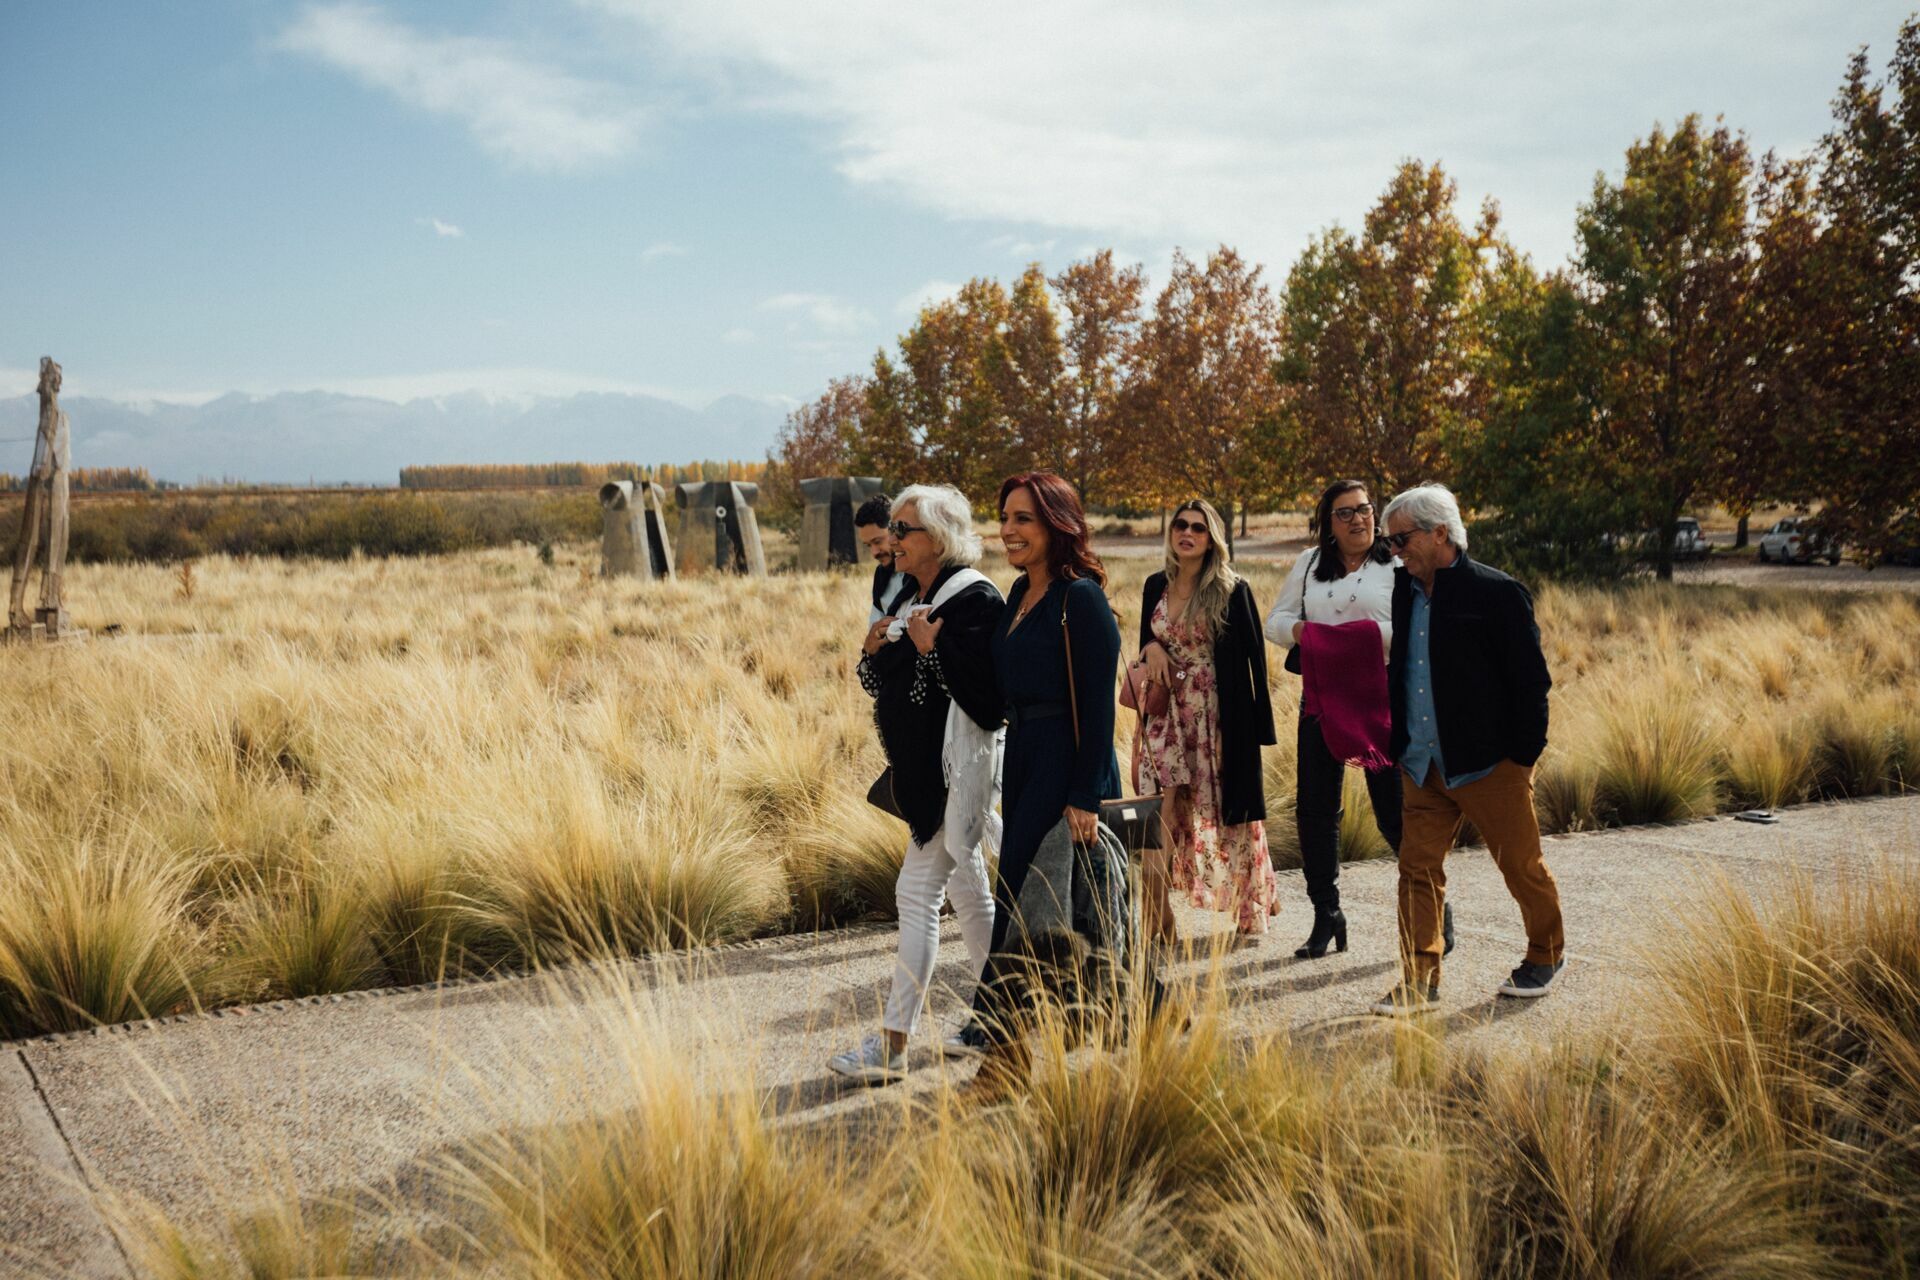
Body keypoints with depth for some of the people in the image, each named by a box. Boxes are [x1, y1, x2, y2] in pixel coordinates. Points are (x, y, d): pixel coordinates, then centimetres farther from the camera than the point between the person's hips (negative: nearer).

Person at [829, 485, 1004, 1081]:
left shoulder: (974, 598, -14)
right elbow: (893, 684, 18)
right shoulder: (916, 602, 14)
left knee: (917, 891, -7)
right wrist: (877, 653, 0)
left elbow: (990, 689, -24)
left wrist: (934, 647, -23)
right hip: (926, 766, 10)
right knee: (965, 889, 16)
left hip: (956, 768, -10)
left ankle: (893, 1043, -2)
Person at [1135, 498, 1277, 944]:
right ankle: (1154, 916, -2)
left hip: (1219, 718, -4)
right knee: (1162, 813, -4)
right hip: (1168, 715, 4)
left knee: (1230, 813, 4)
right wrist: (1151, 649, -5)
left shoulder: (1232, 590, -5)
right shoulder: (1156, 586, 8)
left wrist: (1259, 727, -8)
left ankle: (1250, 916, 19)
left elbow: (1254, 658, -5)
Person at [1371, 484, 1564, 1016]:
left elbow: (1531, 679, -8)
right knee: (1418, 868, 1)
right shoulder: (1402, 592, 8)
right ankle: (1419, 979, 8)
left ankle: (1546, 954, 31)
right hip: (1422, 767, 5)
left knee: (1521, 865, 9)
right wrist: (1393, 742, 8)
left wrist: (1524, 756, -10)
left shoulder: (1498, 593, -9)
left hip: (1489, 765, -5)